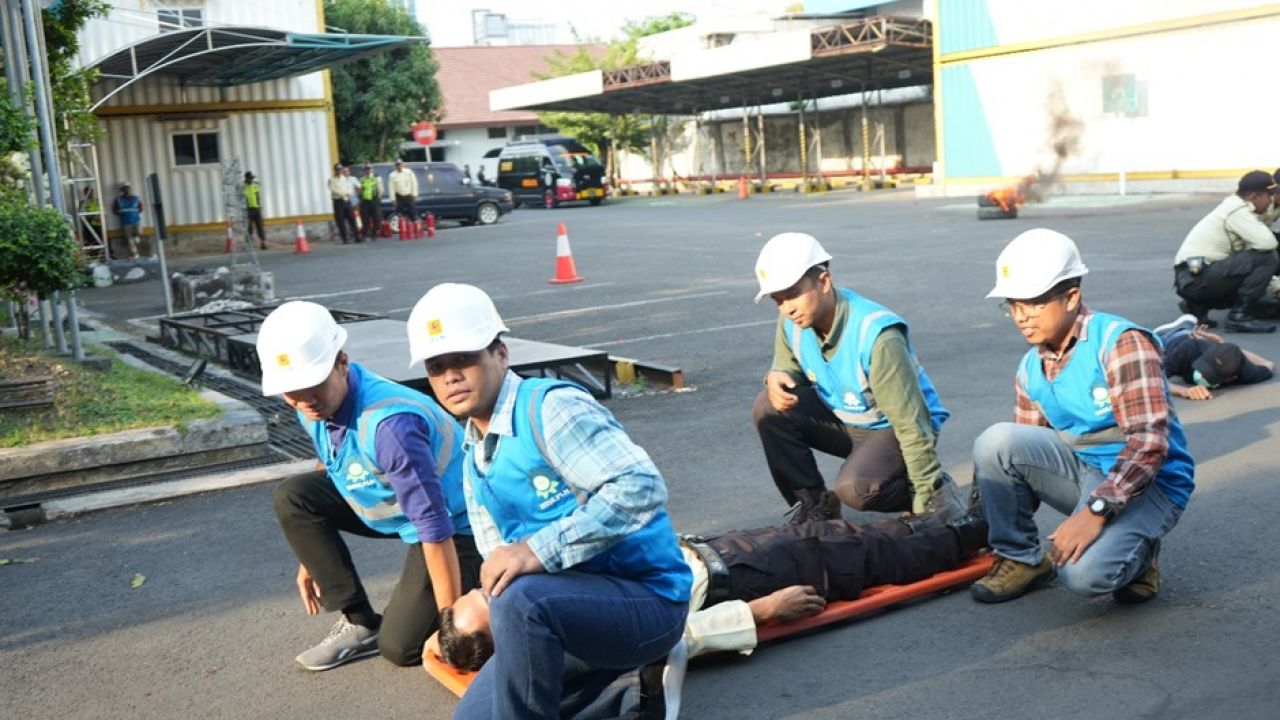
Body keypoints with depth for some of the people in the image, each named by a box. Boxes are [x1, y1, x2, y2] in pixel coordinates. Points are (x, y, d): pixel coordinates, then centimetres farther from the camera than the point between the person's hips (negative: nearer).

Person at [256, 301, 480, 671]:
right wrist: (313, 555, 16)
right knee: (291, 497, -8)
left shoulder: (389, 423, -37)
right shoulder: (316, 404, -10)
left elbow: (436, 528, -35)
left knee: (400, 646, -13)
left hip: (455, 522, -8)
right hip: (390, 506, 8)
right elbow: (332, 465, 12)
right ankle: (360, 623, 2)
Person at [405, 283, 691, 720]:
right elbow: (502, 569, 19)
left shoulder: (552, 407, -15)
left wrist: (539, 550, -32)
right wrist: (482, 610, -1)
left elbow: (641, 487, -29)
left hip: (647, 597, -9)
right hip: (572, 607, 9)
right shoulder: (474, 464, 11)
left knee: (521, 598, -35)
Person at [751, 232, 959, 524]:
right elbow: (790, 365, 8)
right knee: (769, 409, -17)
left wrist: (930, 494, -26)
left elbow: (911, 423, -30)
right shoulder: (792, 321, -12)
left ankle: (937, 492, -3)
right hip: (843, 418, 7)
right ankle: (813, 502, -2)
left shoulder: (877, 336, -32)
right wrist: (776, 377, -21)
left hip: (891, 429, -6)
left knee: (855, 487, -34)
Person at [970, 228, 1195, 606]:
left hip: (1147, 483, -6)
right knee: (995, 441, -20)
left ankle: (1136, 550, 4)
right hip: (1083, 472, 6)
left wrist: (1095, 511, -30)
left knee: (1085, 571, -33)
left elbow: (1149, 442, -24)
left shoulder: (1121, 342, -16)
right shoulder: (1031, 368, 5)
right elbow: (1023, 460, 11)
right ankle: (1020, 557, -3)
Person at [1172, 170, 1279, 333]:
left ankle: (1197, 306, 13)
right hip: (1198, 278, -10)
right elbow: (1267, 243, -22)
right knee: (1266, 258, -15)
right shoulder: (1239, 211, -11)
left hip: (1188, 279, 10)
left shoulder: (1231, 207, 18)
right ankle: (1238, 316, -11)